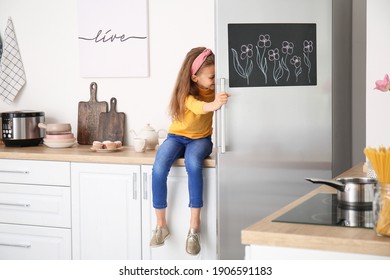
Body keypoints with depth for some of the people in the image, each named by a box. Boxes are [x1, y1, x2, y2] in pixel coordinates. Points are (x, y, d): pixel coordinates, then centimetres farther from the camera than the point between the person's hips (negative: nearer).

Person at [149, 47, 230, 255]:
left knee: (193, 163, -36)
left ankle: (194, 227, -30)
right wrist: (213, 105, -65)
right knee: (159, 169, -31)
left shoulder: (214, 87, -10)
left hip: (200, 138, 1)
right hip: (177, 136, -1)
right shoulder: (186, 93, -22)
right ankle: (161, 226, -13)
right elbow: (197, 107, -44)